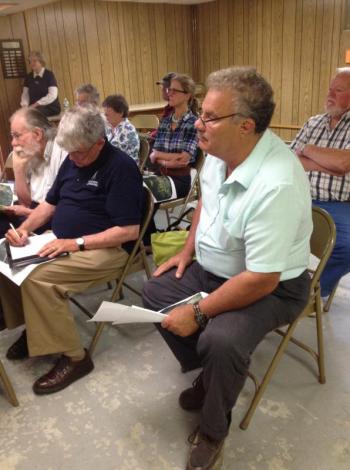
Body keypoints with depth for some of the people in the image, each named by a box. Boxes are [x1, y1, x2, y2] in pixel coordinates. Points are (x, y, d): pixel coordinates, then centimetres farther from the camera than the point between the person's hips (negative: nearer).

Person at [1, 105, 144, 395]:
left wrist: (76, 244, -26)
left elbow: (129, 231, -23)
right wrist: (24, 228, -2)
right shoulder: (72, 161, 9)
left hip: (106, 250, -8)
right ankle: (34, 328, 12)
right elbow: (50, 203, 17)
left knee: (37, 279, -26)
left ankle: (74, 357, -12)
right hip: (62, 243, 9)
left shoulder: (121, 167, -17)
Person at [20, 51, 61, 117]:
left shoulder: (49, 75, -3)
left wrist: (37, 104, -18)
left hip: (50, 108, -4)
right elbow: (25, 94, 13)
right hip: (34, 107, 5)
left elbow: (52, 95, -13)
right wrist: (24, 104, -10)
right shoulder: (28, 77, 13)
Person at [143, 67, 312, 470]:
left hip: (272, 286, -8)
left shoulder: (275, 185, -36)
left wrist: (197, 313, -23)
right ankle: (208, 374, 22)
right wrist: (188, 250, 8)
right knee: (156, 292, 8)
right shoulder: (218, 151, -9)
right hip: (214, 267, 9)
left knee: (220, 340, -31)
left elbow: (260, 280, -32)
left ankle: (213, 430, 3)